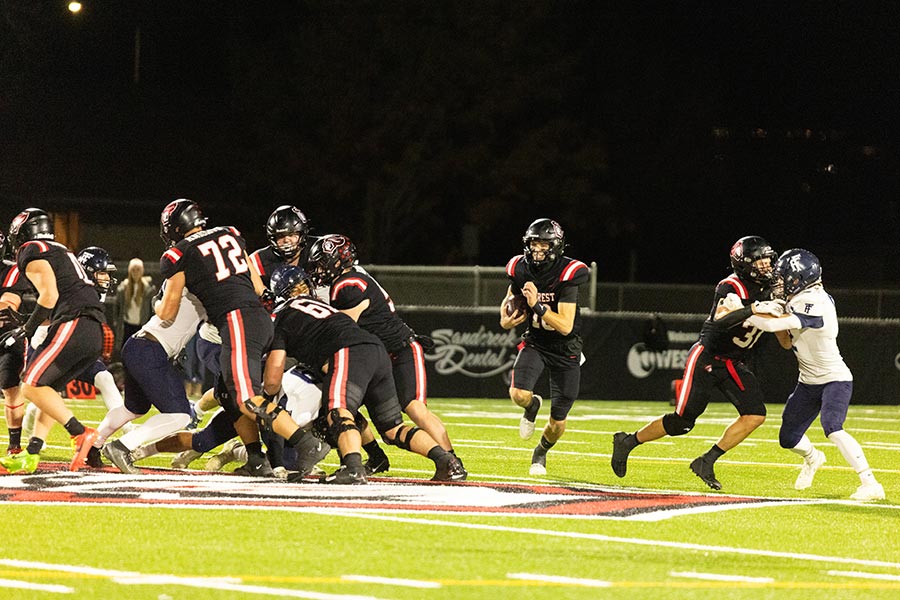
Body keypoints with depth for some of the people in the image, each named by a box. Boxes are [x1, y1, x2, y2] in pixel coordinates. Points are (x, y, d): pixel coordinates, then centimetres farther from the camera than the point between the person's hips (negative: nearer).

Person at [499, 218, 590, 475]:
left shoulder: (567, 274, -24)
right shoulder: (521, 270, -10)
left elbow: (565, 326, -26)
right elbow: (509, 299, 12)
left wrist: (537, 306, -37)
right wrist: (506, 320, -9)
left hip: (565, 349, -2)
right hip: (535, 342, 2)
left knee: (558, 421, 3)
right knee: (519, 394, -26)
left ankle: (541, 453, 36)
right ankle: (532, 406, 12)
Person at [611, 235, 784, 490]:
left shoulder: (767, 289, 4)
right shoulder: (731, 287, -19)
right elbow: (721, 321, -37)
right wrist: (753, 309, -44)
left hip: (733, 364, 7)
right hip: (706, 359, -7)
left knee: (755, 415, -12)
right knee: (682, 421, -5)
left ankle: (706, 462, -4)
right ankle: (627, 442, 17)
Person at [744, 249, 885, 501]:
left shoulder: (814, 304, -27)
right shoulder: (797, 302, 3)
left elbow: (775, 325, -33)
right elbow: (787, 342, 11)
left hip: (834, 379, -9)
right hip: (808, 383, 9)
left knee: (832, 428, -31)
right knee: (788, 439, 16)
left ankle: (870, 484, -29)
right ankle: (812, 458, 51)